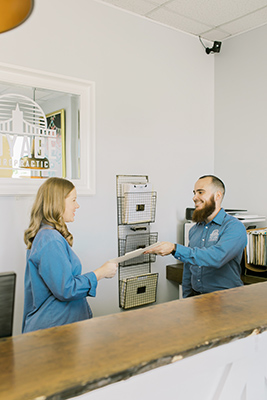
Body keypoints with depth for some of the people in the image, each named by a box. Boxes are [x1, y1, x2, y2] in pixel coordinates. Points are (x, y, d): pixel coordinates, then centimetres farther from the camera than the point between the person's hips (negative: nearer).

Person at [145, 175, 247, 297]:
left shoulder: (235, 227, -8)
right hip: (195, 296, 5)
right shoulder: (194, 229, 14)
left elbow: (216, 257, -25)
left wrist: (175, 249, -27)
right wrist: (186, 298, 14)